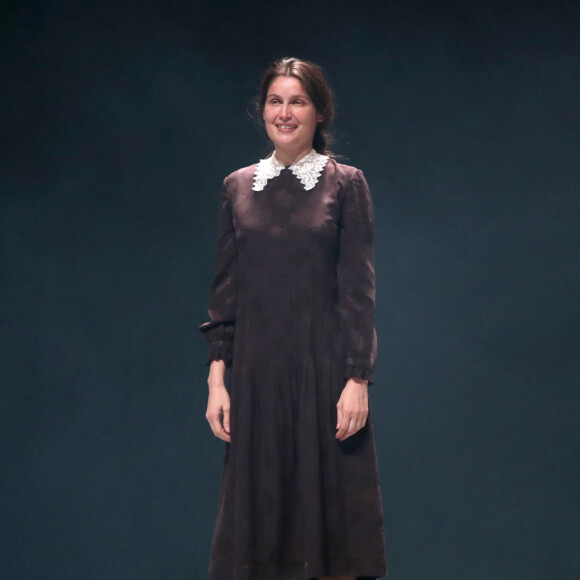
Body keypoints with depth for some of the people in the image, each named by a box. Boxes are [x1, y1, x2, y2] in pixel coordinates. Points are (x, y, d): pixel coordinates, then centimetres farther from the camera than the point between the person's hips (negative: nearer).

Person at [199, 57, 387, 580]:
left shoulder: (345, 184, 1)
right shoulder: (238, 187, 9)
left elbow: (359, 291, -4)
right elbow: (225, 291, 9)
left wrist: (358, 380, -11)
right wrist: (217, 378, 2)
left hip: (325, 367, -3)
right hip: (256, 372, 3)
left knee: (329, 508, 0)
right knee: (257, 507, 3)